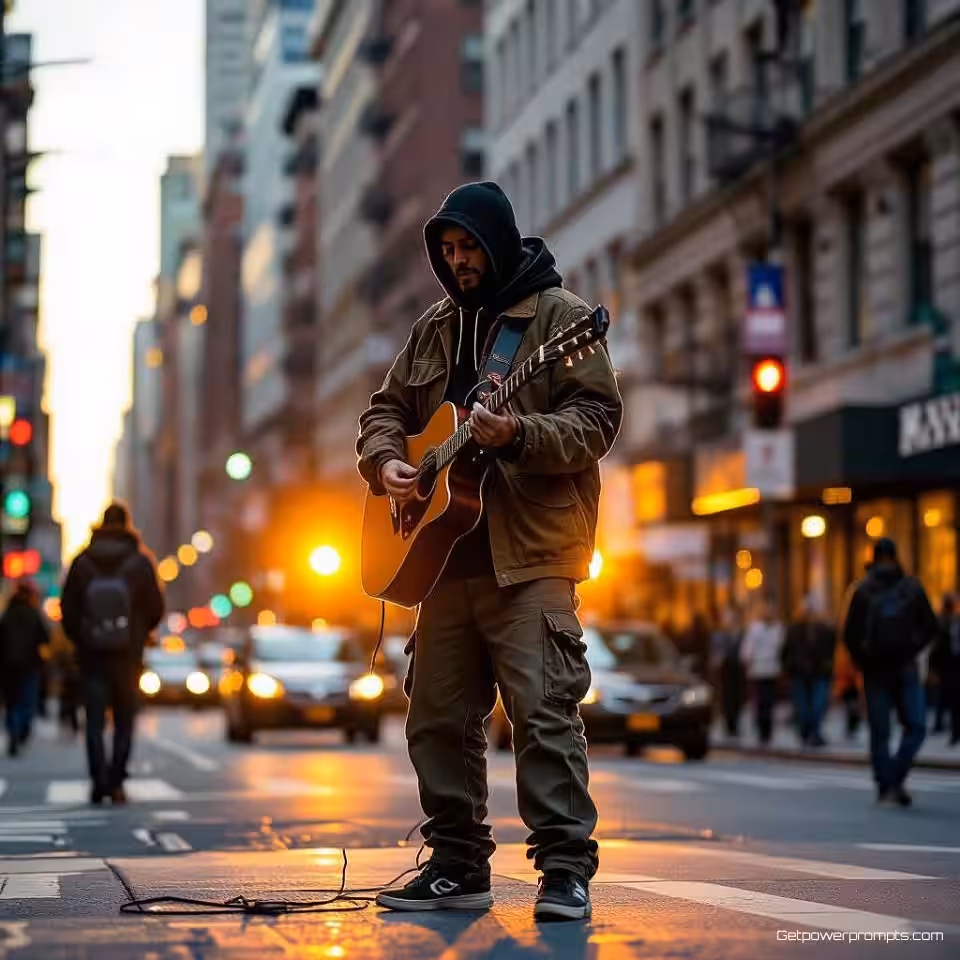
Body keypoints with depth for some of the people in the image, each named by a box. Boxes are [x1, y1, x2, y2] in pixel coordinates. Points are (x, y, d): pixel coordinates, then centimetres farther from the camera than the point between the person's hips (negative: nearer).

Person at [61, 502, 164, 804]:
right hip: (128, 655, 0)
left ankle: (99, 780, -7)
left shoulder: (81, 562, -2)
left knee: (94, 720, 5)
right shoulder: (140, 562, -4)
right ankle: (115, 782, 1)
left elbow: (67, 608, 1)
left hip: (91, 653, 0)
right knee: (124, 720, 9)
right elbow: (155, 607, 0)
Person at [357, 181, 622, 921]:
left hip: (531, 551, -7)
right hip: (448, 549, 7)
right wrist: (386, 461, 4)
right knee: (437, 713, 7)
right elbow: (388, 408, 24)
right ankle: (458, 866, 16)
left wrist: (520, 435, -24)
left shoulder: (560, 315, -1)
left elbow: (597, 417, -8)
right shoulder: (436, 329, 18)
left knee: (544, 707, -13)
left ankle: (567, 869, -9)